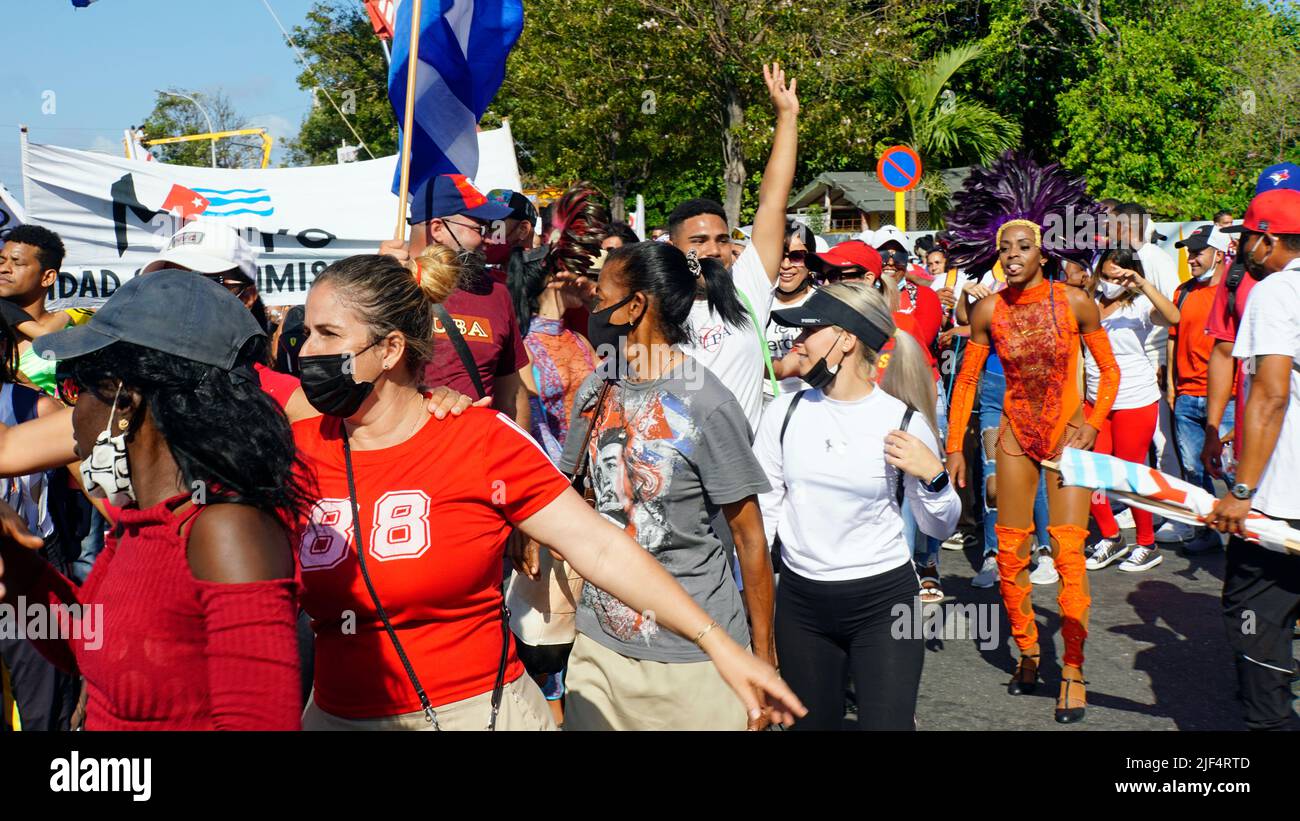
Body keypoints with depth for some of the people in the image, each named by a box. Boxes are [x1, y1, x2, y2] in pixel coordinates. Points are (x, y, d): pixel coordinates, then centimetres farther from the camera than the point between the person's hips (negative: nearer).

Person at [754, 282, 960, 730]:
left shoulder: (904, 422, -9)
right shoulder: (785, 412, -3)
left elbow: (939, 528, 0)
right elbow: (761, 510, 5)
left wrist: (933, 476, -19)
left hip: (884, 600, -3)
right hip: (799, 601, 3)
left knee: (886, 722, -4)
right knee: (811, 721, 14)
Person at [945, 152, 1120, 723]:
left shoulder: (1075, 303, -10)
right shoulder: (987, 311, -5)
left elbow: (1109, 370, 2)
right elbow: (967, 381, 3)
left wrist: (1093, 424, -10)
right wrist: (955, 446, 0)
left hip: (1068, 432, -2)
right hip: (1016, 435, 3)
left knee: (1068, 552, -8)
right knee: (1010, 553, 5)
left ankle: (1073, 671, 3)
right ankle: (1027, 652, 25)